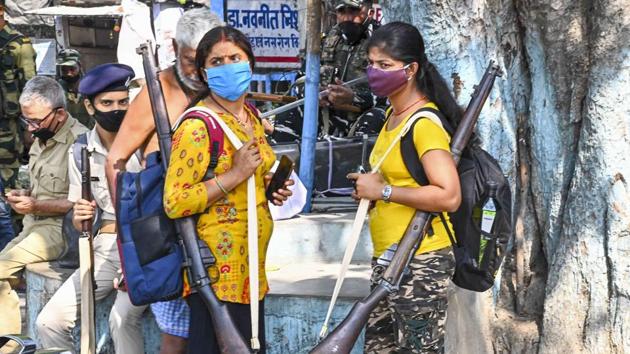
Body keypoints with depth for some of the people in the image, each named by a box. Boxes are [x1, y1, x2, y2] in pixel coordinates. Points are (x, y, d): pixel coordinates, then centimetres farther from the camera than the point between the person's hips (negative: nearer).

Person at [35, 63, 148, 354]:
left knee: (122, 318, -29)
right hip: (106, 246, 5)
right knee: (49, 322, -5)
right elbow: (79, 220, 11)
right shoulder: (80, 152, 7)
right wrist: (80, 217, -11)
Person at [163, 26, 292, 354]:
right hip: (216, 270, -8)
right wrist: (235, 175, -23)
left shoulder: (251, 116, 10)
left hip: (251, 267, 9)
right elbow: (174, 203, -21)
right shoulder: (197, 127, -17)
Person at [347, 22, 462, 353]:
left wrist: (382, 191, -19)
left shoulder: (425, 123, -16)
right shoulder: (392, 115, 12)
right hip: (388, 260, 10)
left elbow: (449, 196, -25)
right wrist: (369, 188, 8)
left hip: (419, 262, -10)